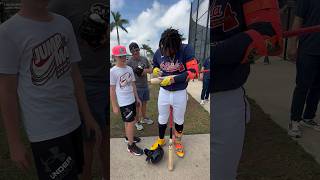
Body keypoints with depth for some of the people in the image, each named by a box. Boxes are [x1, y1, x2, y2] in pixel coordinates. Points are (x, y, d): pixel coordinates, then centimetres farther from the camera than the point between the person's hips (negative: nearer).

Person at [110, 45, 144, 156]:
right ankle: (131, 146, 14)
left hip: (132, 100, 6)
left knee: (129, 121, 20)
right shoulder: (112, 71, -14)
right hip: (123, 102, -6)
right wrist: (115, 106, -11)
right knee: (131, 122, -2)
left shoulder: (129, 69, 5)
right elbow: (112, 90, -12)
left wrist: (137, 98, 15)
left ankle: (129, 136, 42)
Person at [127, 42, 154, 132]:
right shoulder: (129, 62, -14)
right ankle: (137, 121, 24)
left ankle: (144, 118, 38)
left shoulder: (144, 59, 3)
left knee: (144, 103, 19)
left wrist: (146, 70, -12)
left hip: (145, 86, 6)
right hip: (137, 87, -5)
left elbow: (151, 70, 10)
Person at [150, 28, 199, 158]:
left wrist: (173, 79, -28)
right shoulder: (158, 52, -9)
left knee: (179, 120, 18)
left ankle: (177, 141, 43)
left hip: (180, 94, -2)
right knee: (162, 119, 19)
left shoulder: (186, 49, -20)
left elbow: (193, 71, -24)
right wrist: (155, 70, -13)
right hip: (163, 92, 2)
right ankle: (161, 140, 44)